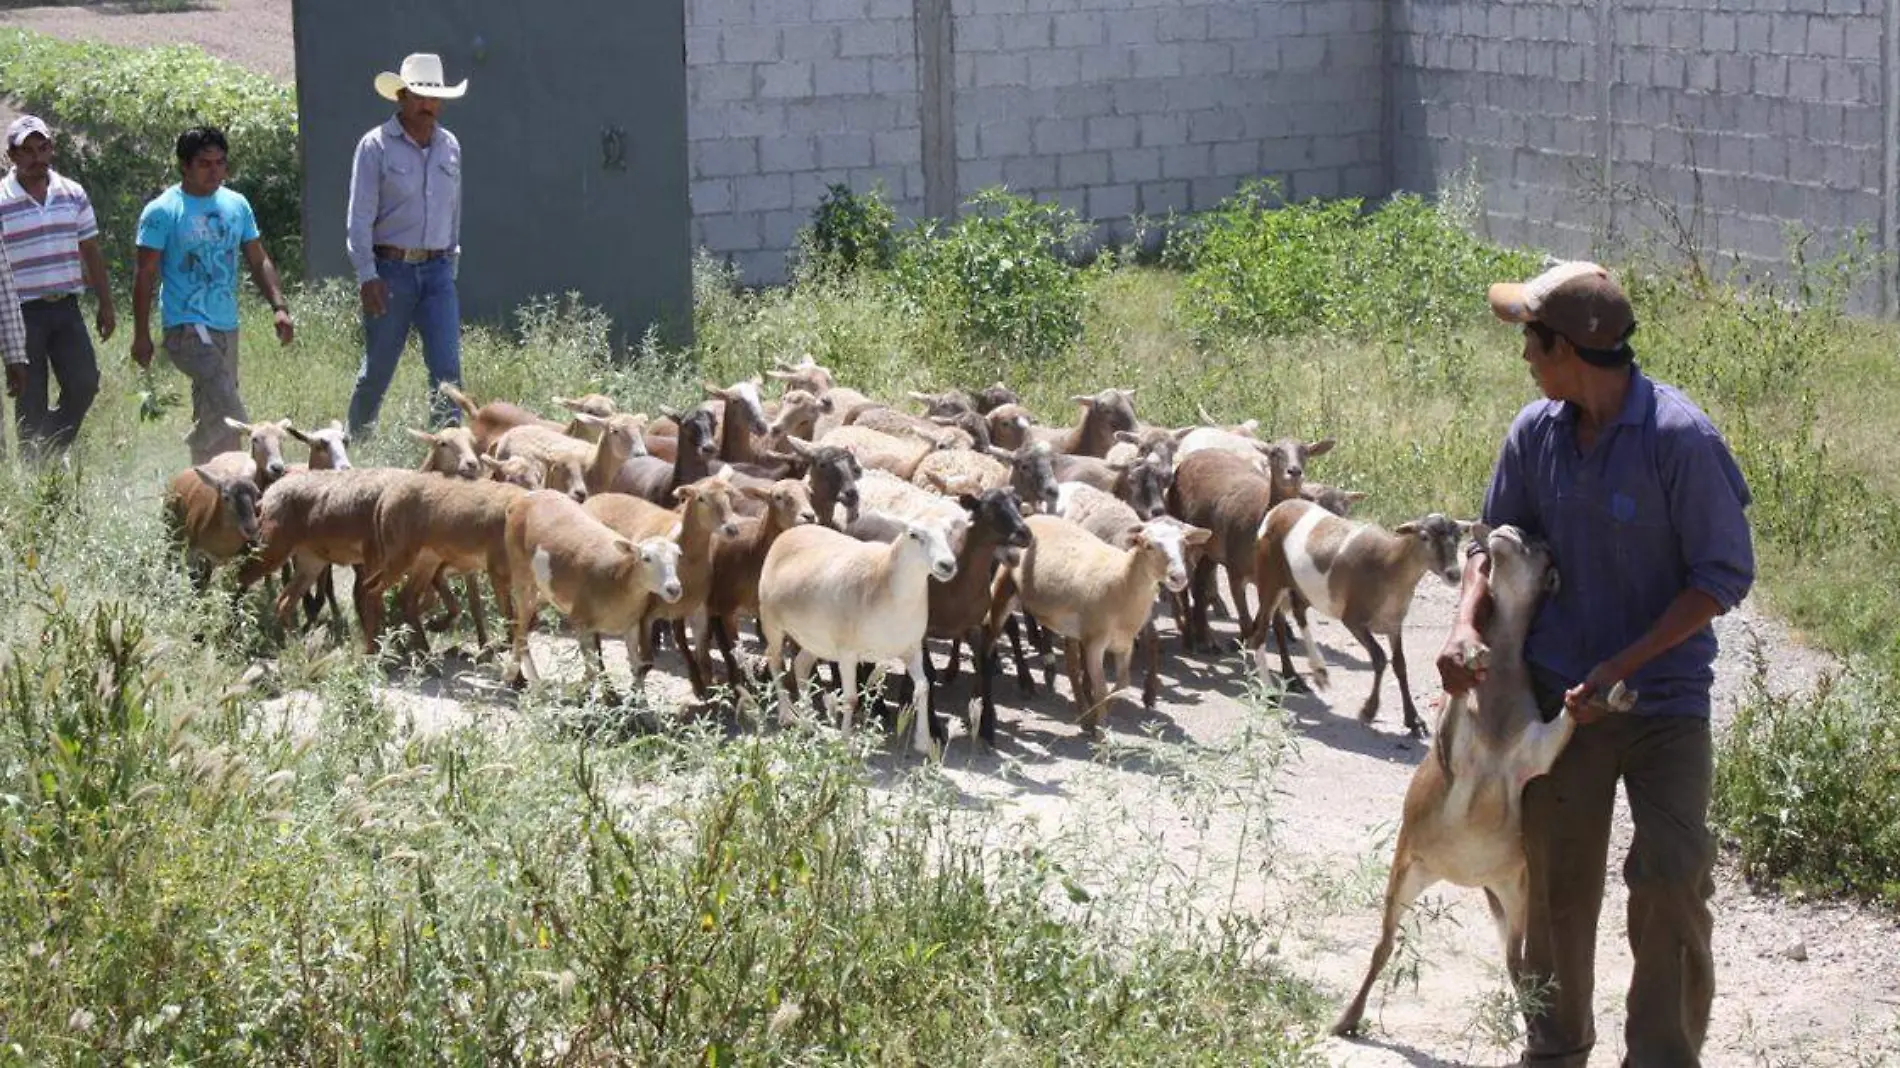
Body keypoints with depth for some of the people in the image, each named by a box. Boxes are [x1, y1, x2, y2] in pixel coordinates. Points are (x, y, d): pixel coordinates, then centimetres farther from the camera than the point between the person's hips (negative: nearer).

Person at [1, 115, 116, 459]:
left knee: (84, 384, -2)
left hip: (66, 308, 4)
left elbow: (91, 253, 14)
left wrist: (106, 305, 12)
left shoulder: (73, 194, 8)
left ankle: (54, 451, 19)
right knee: (31, 402, 0)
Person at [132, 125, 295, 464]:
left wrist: (279, 306, 2)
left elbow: (259, 261, 16)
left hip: (227, 327, 7)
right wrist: (141, 335, -7)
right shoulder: (162, 212, -6)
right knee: (228, 410, -22)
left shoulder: (237, 205, 11)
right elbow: (145, 276, -5)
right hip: (187, 329, -6)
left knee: (211, 418, 12)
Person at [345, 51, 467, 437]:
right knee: (378, 368, 5)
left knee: (447, 367, -8)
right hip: (390, 271, -4)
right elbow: (359, 217, -7)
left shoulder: (450, 146, 10)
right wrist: (367, 275, -14)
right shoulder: (376, 146, -4)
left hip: (437, 271, 4)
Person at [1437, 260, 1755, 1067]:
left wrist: (1624, 666, -18)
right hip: (1561, 691, 4)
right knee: (1557, 880, 12)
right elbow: (1497, 539, 12)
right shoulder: (1535, 432, -2)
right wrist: (1468, 624, -7)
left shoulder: (1678, 437, -18)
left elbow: (1726, 573, -13)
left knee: (1671, 878, -11)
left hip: (1665, 697, -4)